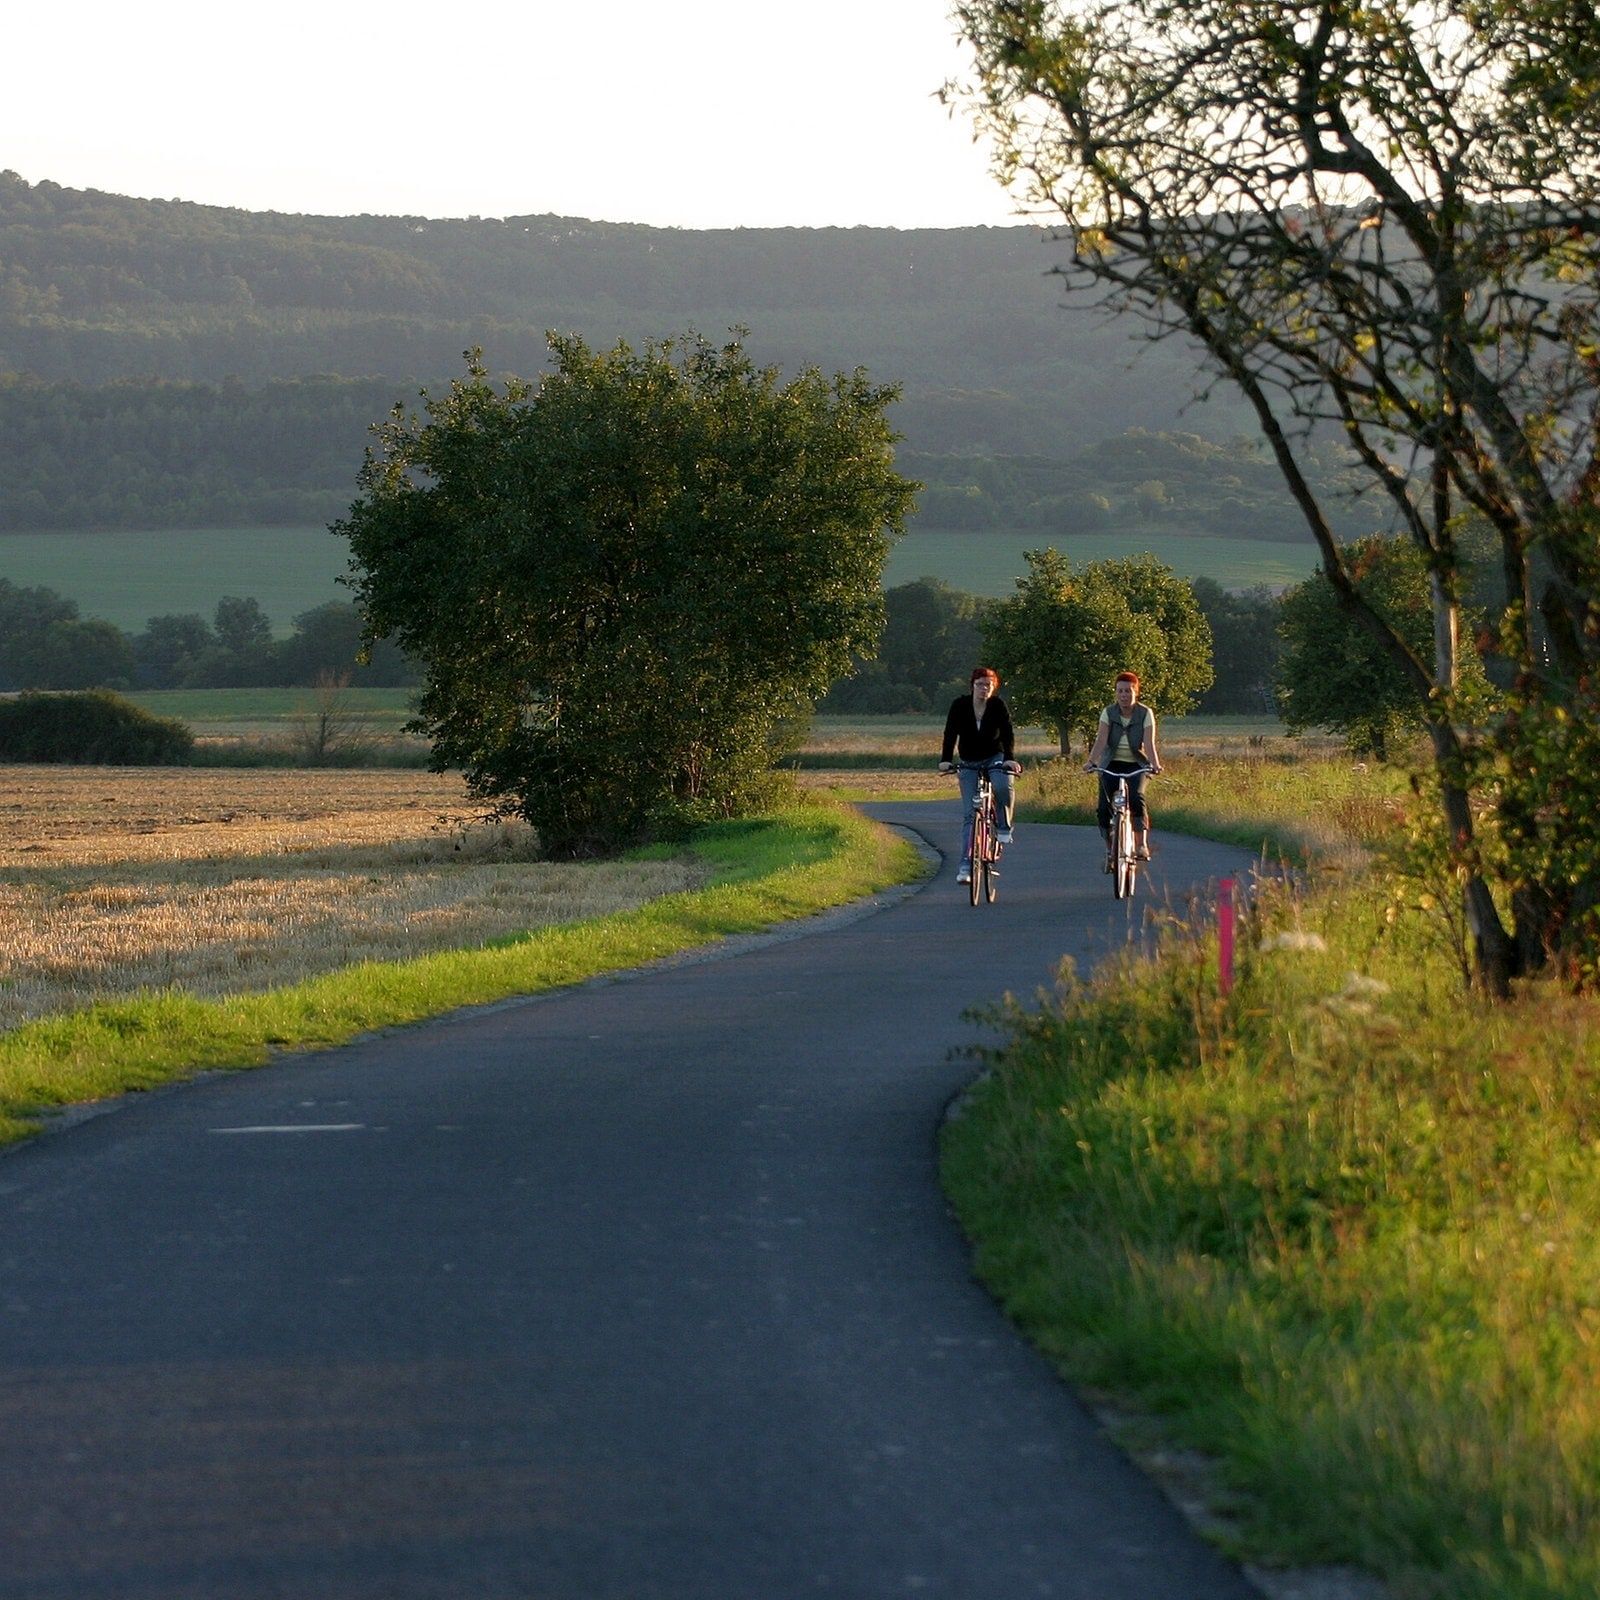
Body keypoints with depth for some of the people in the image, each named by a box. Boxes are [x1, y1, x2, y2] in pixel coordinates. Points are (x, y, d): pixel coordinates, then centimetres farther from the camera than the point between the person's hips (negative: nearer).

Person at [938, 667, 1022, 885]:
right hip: (969, 763, 1)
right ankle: (966, 864, -9)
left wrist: (1009, 759, -34)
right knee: (969, 814, -7)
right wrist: (946, 759, -31)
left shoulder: (998, 706, -10)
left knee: (1003, 786, -34)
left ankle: (1004, 827, -8)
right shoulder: (960, 705, -10)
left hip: (995, 758, -1)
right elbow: (950, 734, -17)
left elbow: (1008, 733, -19)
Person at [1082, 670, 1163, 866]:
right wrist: (1091, 761, -35)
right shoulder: (1108, 713, -5)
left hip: (1135, 765, -2)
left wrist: (1155, 764, -37)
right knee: (1104, 807, -14)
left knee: (1136, 797, -29)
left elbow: (1149, 743, -19)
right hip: (1112, 764, 2)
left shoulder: (1145, 714, -8)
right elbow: (1101, 740, -18)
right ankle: (1110, 849, 4)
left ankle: (1141, 844, -24)